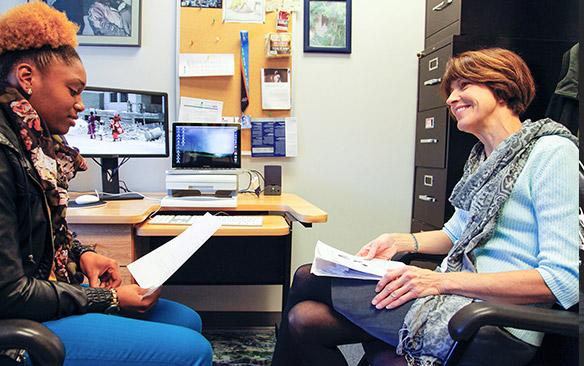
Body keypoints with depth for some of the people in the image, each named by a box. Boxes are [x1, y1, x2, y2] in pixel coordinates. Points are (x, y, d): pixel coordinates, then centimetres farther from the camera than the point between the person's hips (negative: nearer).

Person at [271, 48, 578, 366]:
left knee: (308, 279, -6)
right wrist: (401, 242, 4)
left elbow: (564, 280, -18)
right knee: (304, 319, -4)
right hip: (461, 301, 8)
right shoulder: (483, 157, 16)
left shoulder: (551, 153, -11)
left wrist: (443, 281, -21)